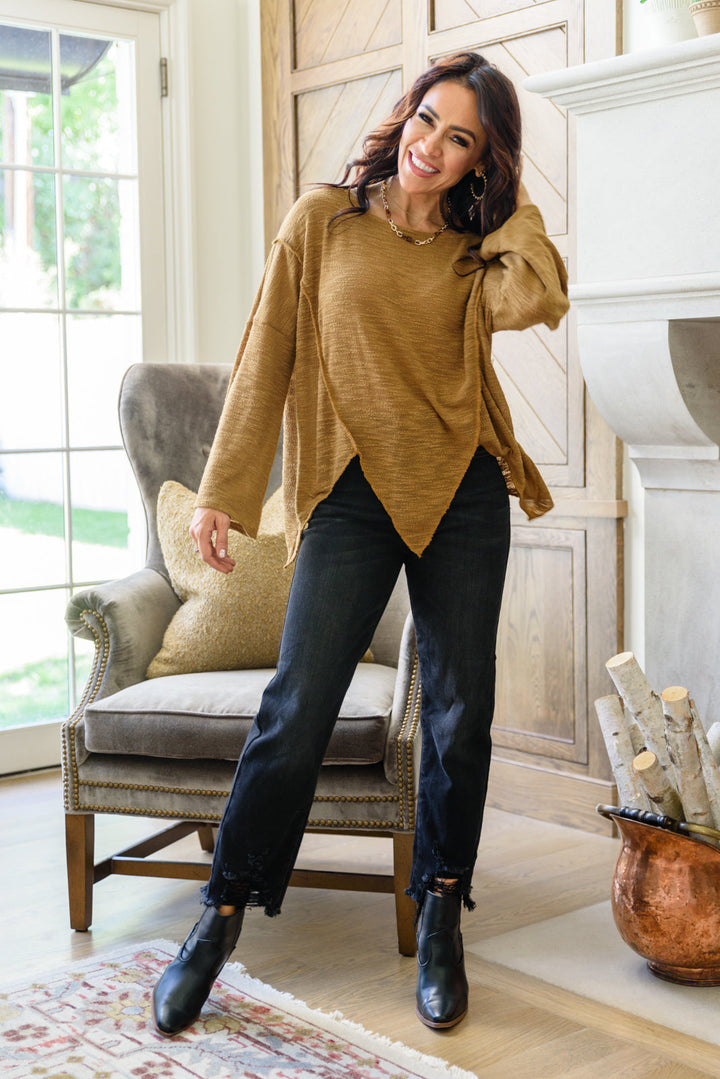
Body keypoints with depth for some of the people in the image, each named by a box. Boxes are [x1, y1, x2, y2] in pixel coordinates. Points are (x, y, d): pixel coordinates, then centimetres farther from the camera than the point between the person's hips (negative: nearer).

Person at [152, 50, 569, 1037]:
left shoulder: (474, 254, 8)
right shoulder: (323, 222, 4)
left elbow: (539, 298, -15)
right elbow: (264, 361, 2)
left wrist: (510, 207, 0)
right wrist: (224, 491, -1)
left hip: (461, 495, 3)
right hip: (353, 493, -2)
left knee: (460, 715, 6)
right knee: (296, 709, -6)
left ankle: (440, 917, 22)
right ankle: (221, 918, 9)